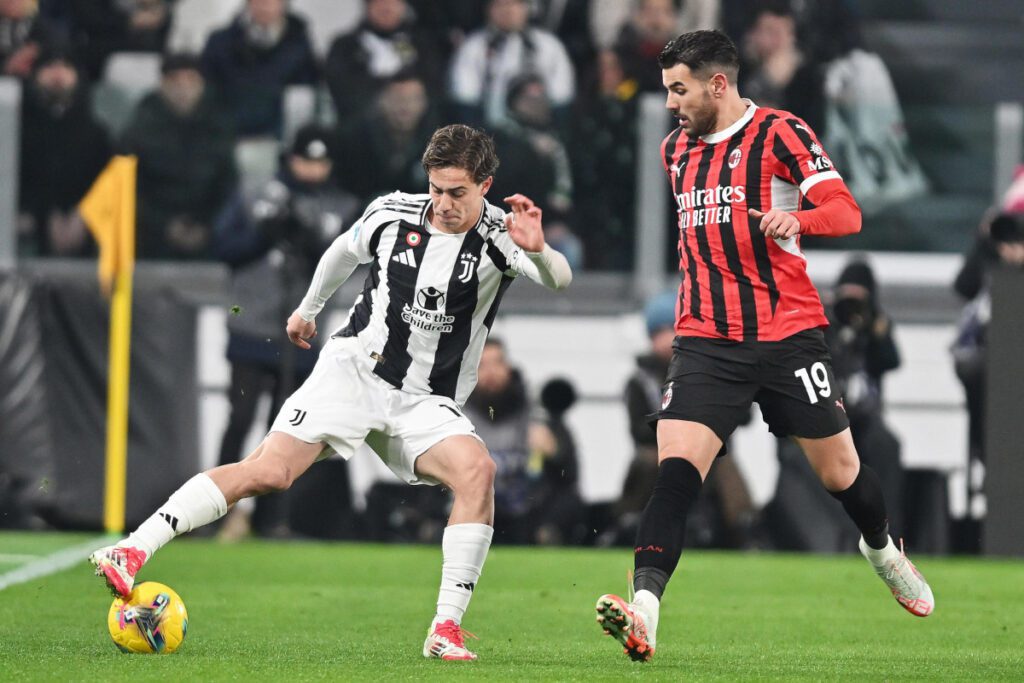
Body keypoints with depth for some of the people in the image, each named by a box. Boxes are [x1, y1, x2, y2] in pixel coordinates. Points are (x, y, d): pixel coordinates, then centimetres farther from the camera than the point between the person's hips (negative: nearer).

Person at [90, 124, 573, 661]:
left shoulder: (498, 235, -9)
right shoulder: (392, 215, -3)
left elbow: (558, 279, -28)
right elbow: (345, 252, 20)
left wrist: (537, 251, -50)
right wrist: (308, 308, 34)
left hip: (425, 403, 0)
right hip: (353, 368, 0)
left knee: (476, 470, -28)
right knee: (269, 471, -19)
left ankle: (446, 630, -25)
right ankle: (133, 550, -21)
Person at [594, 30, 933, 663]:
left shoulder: (779, 133, -6)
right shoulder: (677, 149, 13)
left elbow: (846, 212, -16)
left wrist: (797, 218, -35)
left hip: (788, 334, -3)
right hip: (707, 342, 3)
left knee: (840, 470, 10)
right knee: (675, 471, -17)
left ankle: (882, 548, 43)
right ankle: (643, 613, -30)